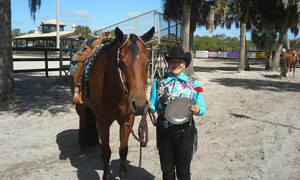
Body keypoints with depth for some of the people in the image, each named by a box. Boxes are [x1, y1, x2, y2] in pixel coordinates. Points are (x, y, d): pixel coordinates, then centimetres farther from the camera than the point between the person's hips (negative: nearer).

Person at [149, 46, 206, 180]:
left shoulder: (193, 84, 1)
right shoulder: (158, 82, 5)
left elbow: (202, 108, 1)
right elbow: (153, 107, 6)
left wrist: (197, 110, -21)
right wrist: (147, 106, -16)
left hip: (184, 132, -1)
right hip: (163, 131, 2)